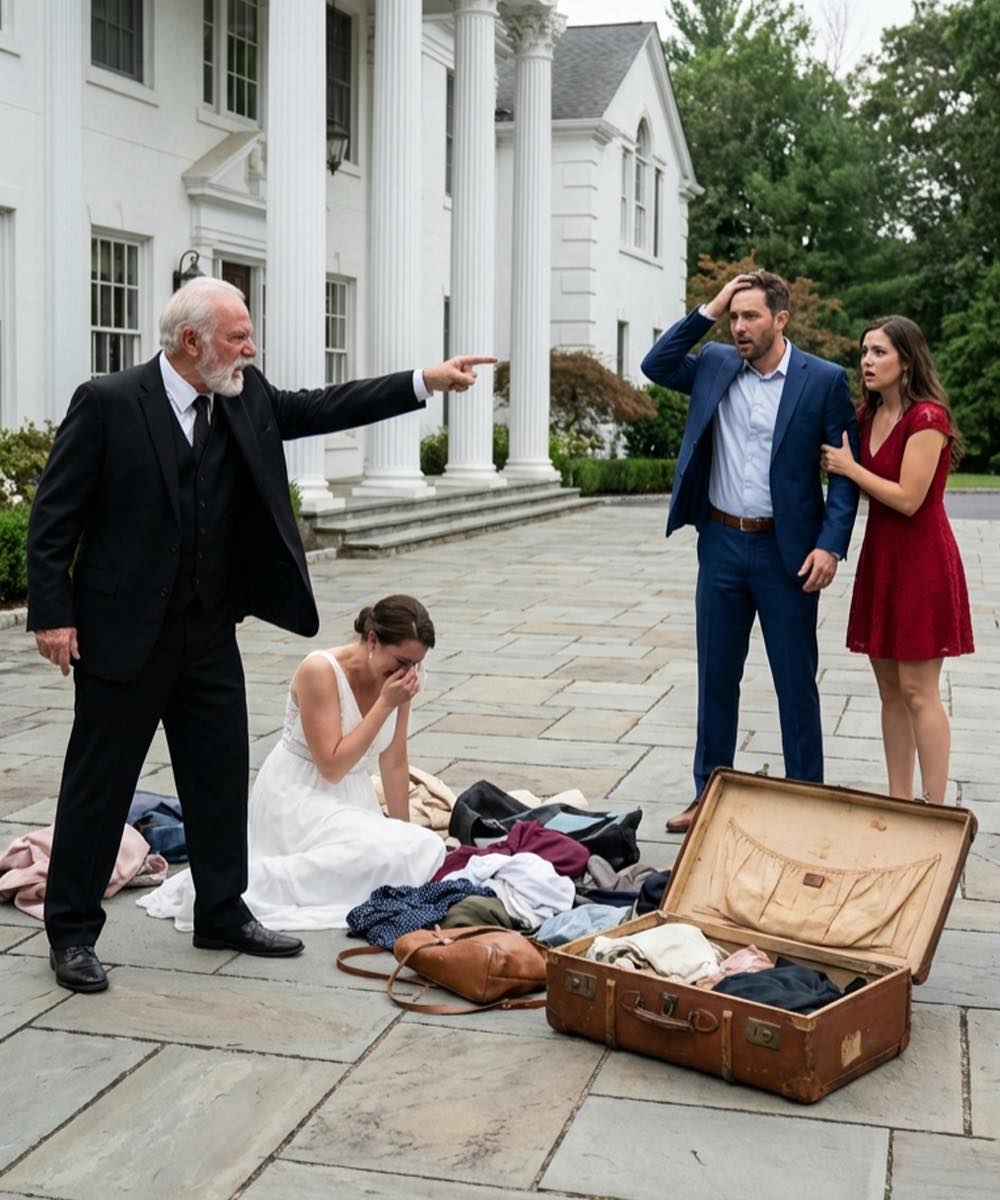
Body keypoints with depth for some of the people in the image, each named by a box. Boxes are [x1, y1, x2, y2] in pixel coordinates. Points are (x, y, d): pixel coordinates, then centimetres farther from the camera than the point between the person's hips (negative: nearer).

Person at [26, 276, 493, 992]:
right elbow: (54, 516, -10)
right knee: (99, 785, 4)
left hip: (210, 634, 6)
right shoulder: (108, 403, -12)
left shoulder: (247, 399, 4)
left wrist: (424, 382, -2)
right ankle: (72, 932, 17)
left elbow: (319, 408, 6)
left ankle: (223, 914, 28)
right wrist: (53, 614, -14)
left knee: (222, 776, 13)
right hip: (123, 633, -6)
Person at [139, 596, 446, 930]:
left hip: (349, 798, 8)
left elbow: (395, 763, 5)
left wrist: (404, 832, 5)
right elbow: (332, 767, -23)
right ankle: (256, 880, -18)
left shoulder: (399, 676, -4)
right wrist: (385, 705, -25)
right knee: (392, 858, -27)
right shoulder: (321, 671, -22)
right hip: (298, 798, -8)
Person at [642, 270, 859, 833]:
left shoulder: (825, 380, -6)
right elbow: (656, 365, 3)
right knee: (717, 675, 12)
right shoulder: (715, 365, 6)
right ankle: (710, 793, 24)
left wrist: (830, 545, -15)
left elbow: (846, 470, -6)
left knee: (796, 681, 6)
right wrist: (707, 312, -4)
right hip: (721, 542, 4)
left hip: (787, 551, -4)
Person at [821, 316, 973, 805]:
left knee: (917, 691, -6)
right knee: (890, 688, 11)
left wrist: (849, 467, -12)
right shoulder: (869, 415, 10)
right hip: (880, 556, 8)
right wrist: (835, 463, 1)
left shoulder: (927, 417, -16)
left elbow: (907, 498, -20)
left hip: (921, 561, -8)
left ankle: (935, 811, 0)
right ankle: (898, 802, 18)